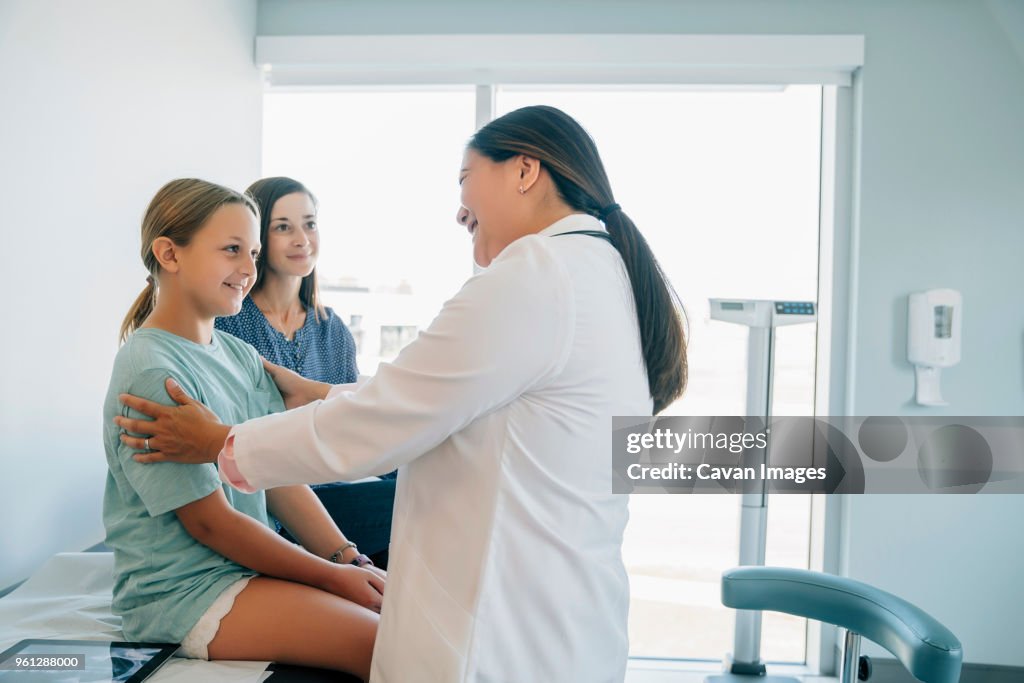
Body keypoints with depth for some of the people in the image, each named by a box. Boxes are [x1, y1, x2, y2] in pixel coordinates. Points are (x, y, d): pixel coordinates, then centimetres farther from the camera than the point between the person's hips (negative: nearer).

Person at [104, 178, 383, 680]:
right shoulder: (152, 373, -19)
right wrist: (332, 577, -14)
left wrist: (348, 558, -8)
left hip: (251, 560, 8)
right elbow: (210, 521, -18)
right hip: (181, 591, -8)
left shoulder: (241, 356, 6)